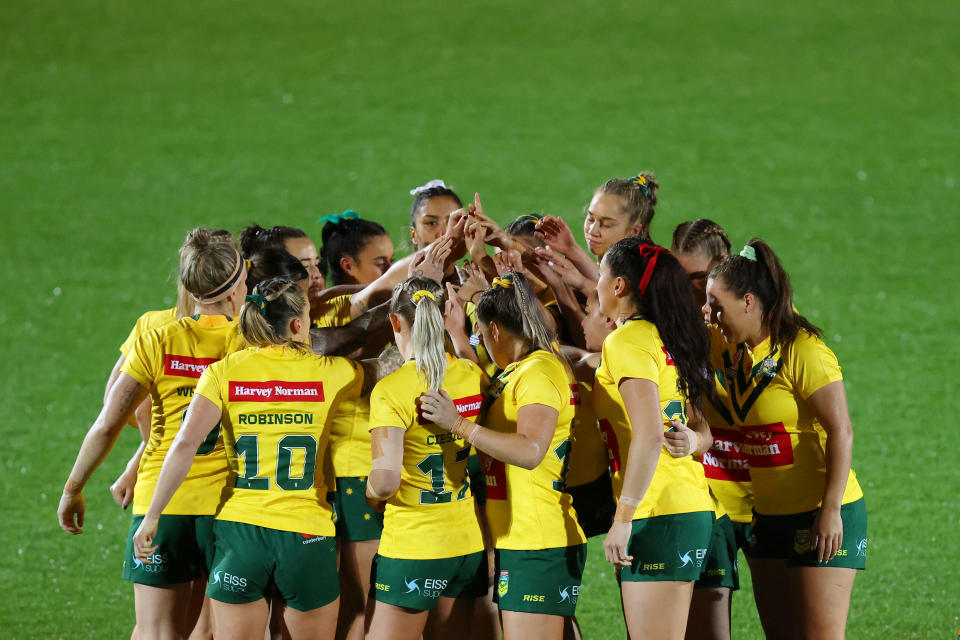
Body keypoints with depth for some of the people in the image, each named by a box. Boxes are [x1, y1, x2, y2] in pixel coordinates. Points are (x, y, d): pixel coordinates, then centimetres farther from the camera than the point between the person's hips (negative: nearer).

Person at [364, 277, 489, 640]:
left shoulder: (391, 390, -16)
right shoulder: (473, 376, 1)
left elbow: (385, 480, -24)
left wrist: (371, 492, 0)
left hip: (411, 545, -6)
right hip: (469, 541, 6)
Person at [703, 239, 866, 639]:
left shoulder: (803, 352, -16)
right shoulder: (733, 355, 8)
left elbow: (841, 431, -20)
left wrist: (831, 510, -23)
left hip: (821, 519, -8)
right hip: (769, 517, 8)